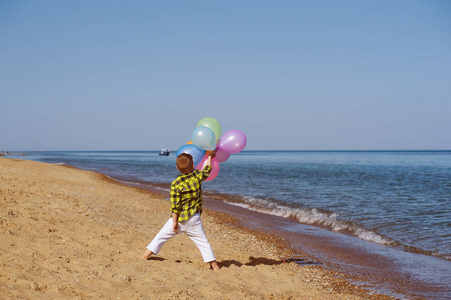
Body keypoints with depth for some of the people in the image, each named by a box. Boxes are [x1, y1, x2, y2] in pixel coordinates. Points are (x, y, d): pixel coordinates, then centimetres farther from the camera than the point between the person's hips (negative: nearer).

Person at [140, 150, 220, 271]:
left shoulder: (175, 184, -11)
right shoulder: (197, 176, -5)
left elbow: (175, 206, -13)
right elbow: (207, 170, 18)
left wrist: (174, 221, -8)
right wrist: (210, 156, 33)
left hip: (179, 219, -1)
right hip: (193, 219, 1)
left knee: (161, 237, 11)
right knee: (203, 242, 8)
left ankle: (144, 257, 14)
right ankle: (214, 265, 8)